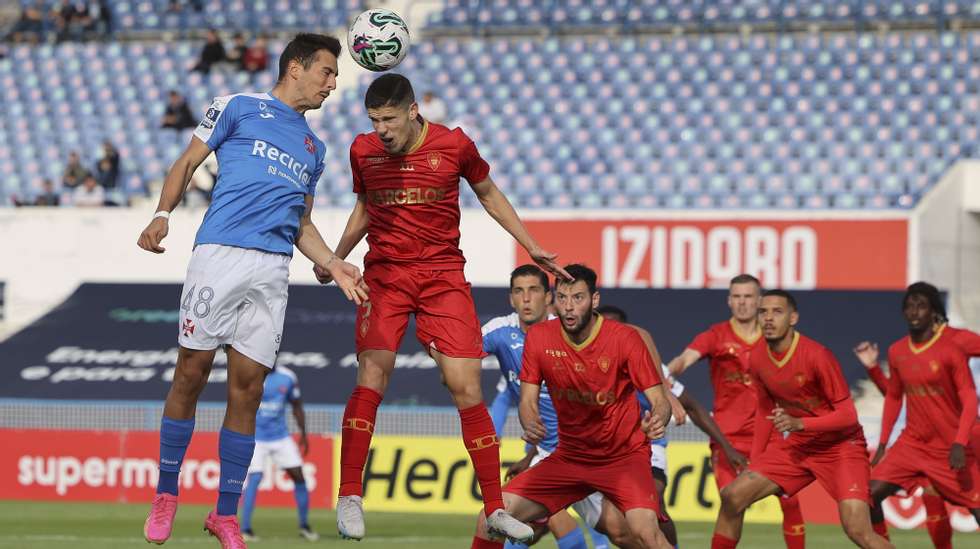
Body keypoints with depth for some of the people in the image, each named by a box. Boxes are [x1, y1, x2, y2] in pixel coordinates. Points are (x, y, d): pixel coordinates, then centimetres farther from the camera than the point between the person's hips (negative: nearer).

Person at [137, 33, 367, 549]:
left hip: (273, 272, 5)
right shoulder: (237, 108, 10)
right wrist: (163, 214, -9)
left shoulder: (313, 148, 26)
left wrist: (333, 265, 14)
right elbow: (187, 162, 7)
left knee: (247, 388, -1)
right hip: (220, 254, -4)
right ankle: (165, 496, 7)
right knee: (191, 372, -5)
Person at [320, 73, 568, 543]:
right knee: (371, 377, -19)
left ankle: (494, 508, 3)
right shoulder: (363, 151, 0)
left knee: (467, 389, -5)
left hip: (444, 275, 0)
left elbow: (488, 194, 13)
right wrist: (334, 258, 6)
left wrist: (532, 248, 12)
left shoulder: (455, 145, -5)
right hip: (384, 275, 1)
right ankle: (349, 496, -12)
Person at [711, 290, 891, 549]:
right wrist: (753, 464, 15)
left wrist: (800, 423, -32)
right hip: (797, 445, 6)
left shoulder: (816, 355, -22)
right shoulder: (757, 359, -2)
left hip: (840, 444, -6)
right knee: (733, 497, -4)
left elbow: (848, 416, -20)